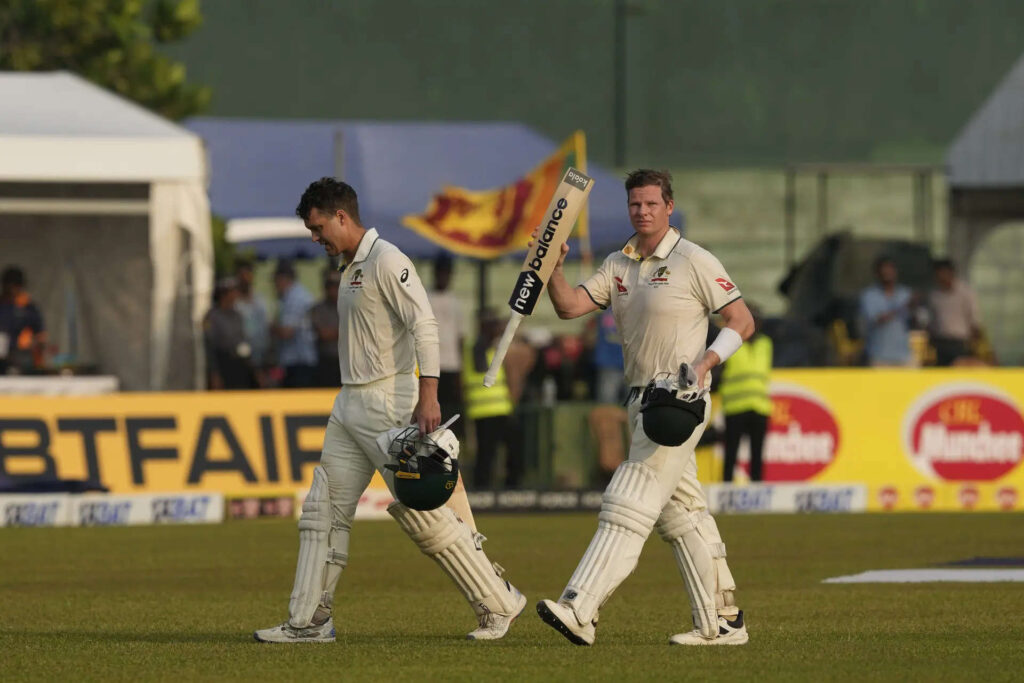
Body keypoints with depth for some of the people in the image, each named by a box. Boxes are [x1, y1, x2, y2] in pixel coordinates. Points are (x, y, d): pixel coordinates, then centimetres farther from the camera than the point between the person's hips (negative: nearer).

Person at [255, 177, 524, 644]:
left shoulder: (386, 260, -12)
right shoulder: (351, 268, 17)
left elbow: (424, 325, -20)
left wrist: (427, 397, -27)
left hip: (388, 403, -10)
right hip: (349, 404, 10)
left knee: (422, 511, -8)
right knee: (323, 509, 5)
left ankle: (497, 605, 0)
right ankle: (309, 621, 7)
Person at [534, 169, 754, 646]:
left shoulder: (694, 262, -7)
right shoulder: (618, 265, 14)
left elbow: (742, 322, -6)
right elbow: (570, 306, 6)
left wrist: (704, 363, -20)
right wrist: (553, 266, -11)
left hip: (679, 403, -8)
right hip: (643, 402, 8)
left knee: (628, 504, -15)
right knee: (682, 515, 10)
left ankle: (580, 612, -23)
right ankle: (722, 622, 15)